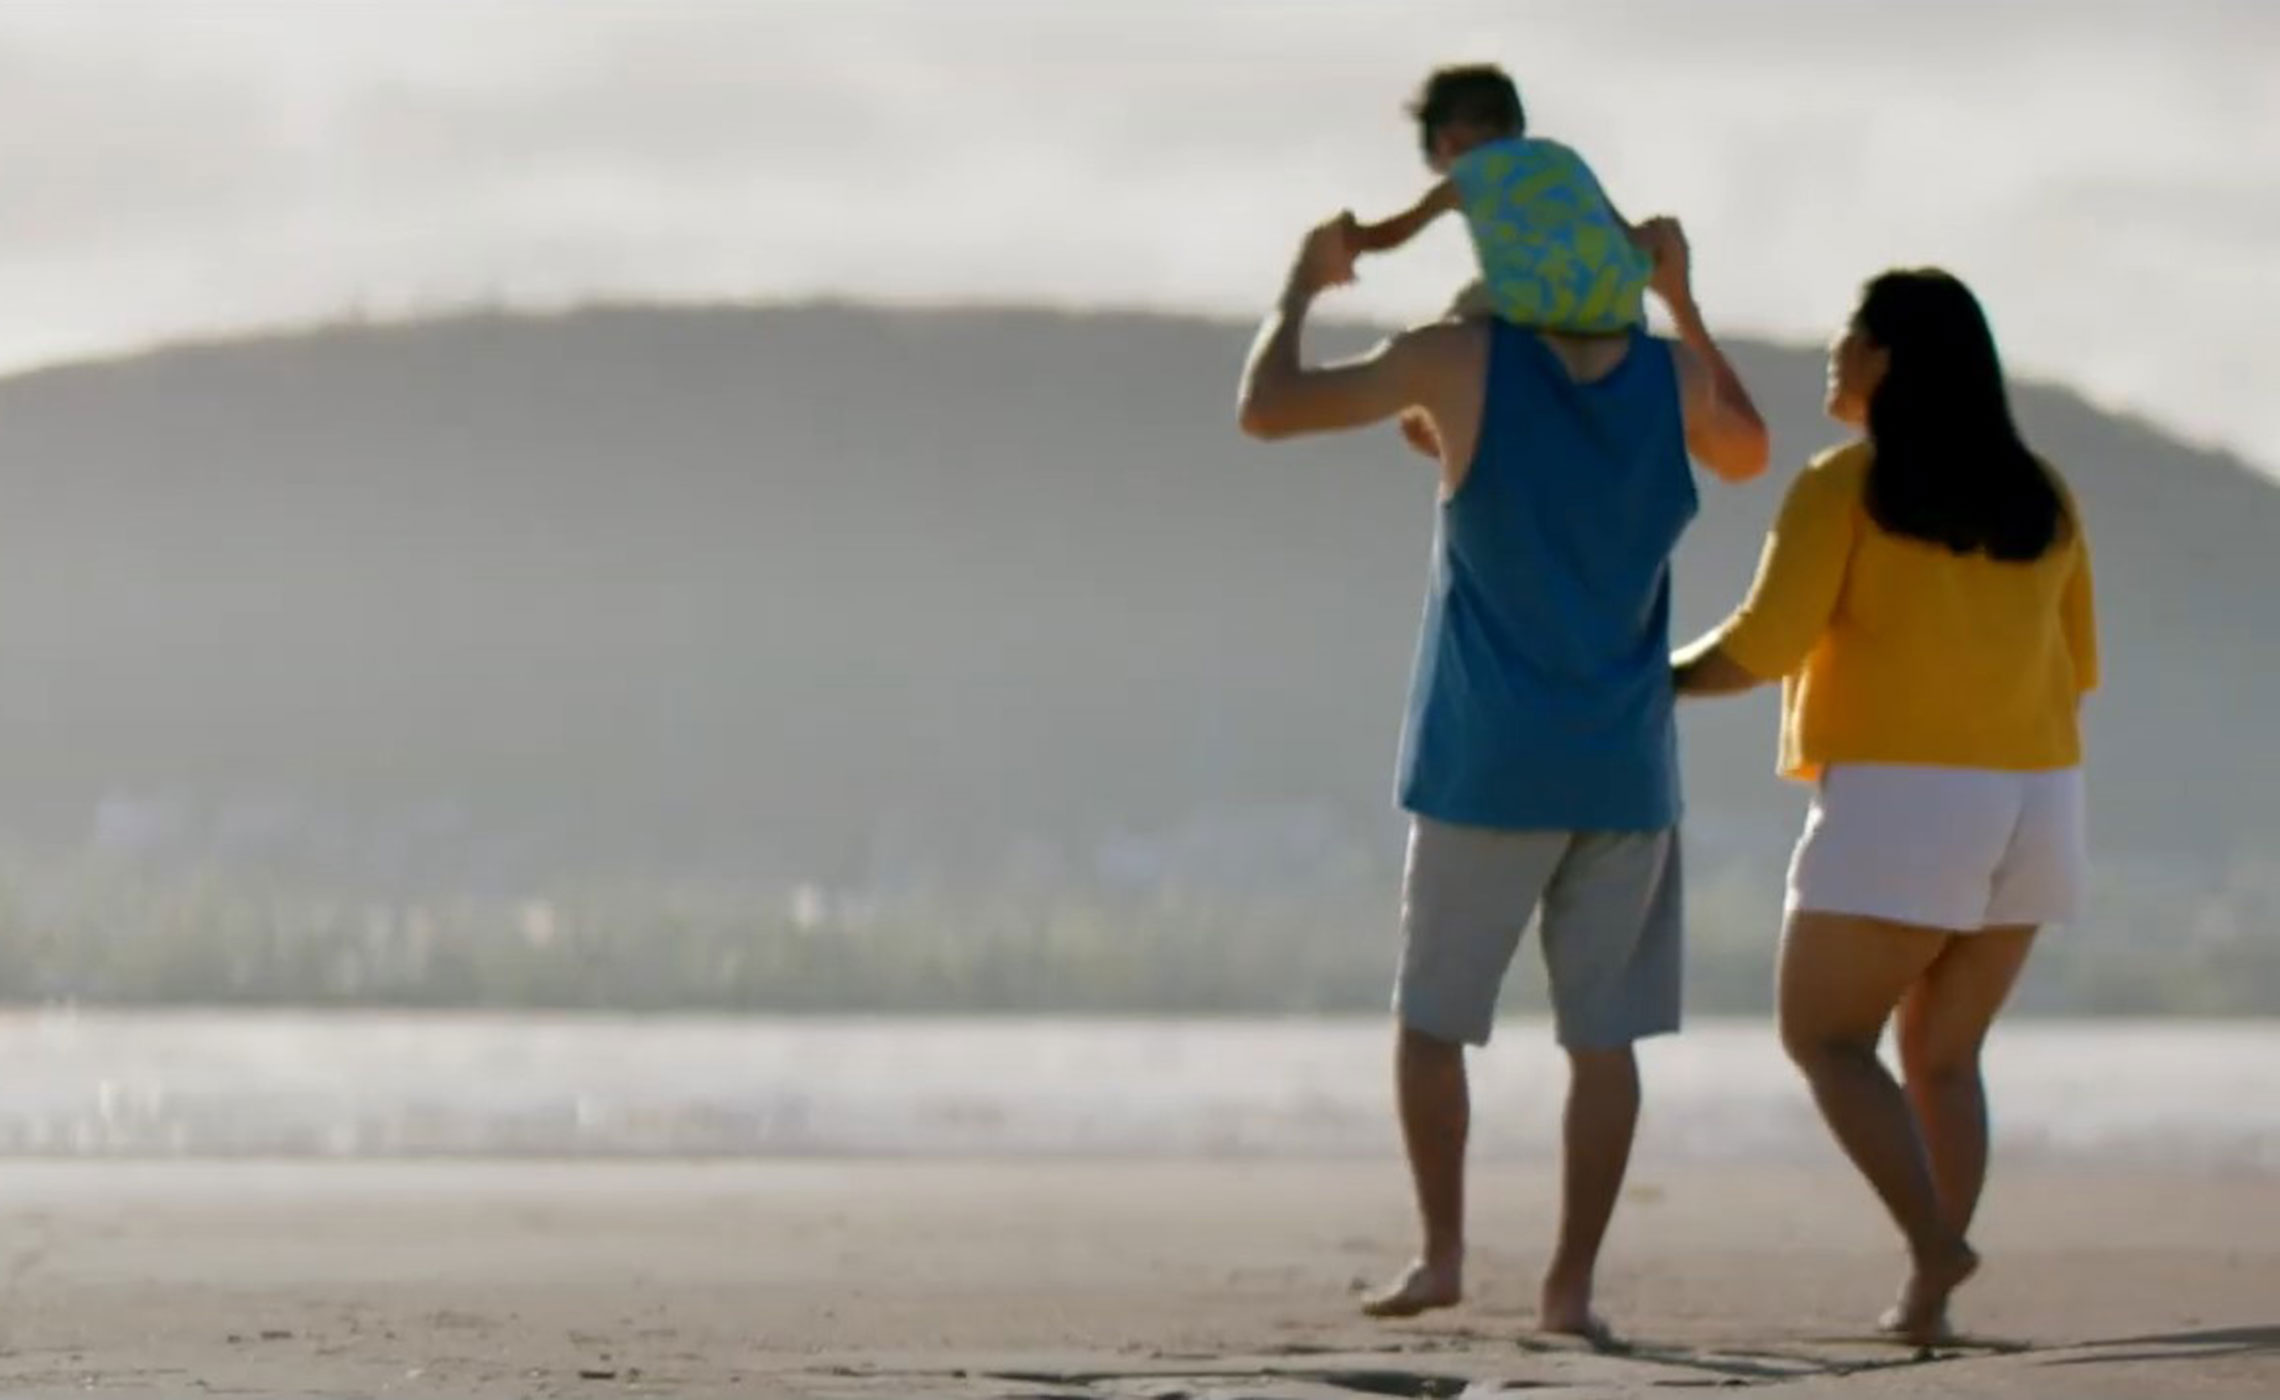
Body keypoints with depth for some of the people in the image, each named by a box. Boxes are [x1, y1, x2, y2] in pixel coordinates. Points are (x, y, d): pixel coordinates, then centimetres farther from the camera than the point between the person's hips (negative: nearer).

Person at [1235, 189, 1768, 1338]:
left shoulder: (1462, 360, -8)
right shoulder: (1675, 375, 1)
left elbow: (1266, 409, -6)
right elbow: (1746, 457, 25)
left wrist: (1303, 284, 10)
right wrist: (1683, 297, 20)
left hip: (1484, 767, -2)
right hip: (1623, 770, 2)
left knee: (1431, 1016, 13)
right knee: (1602, 1035, 6)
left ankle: (1441, 1251, 6)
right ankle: (1572, 1284, 2)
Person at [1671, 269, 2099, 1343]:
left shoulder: (1844, 488, -7)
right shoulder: (2039, 497, 10)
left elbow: (1762, 644, -13)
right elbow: (2073, 669, 14)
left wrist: (1656, 682, 3)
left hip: (1900, 806, -6)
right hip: (2031, 806, 6)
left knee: (1824, 1040, 6)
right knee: (1940, 1056, 16)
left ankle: (1932, 1239, -13)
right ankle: (1926, 1295, 6)